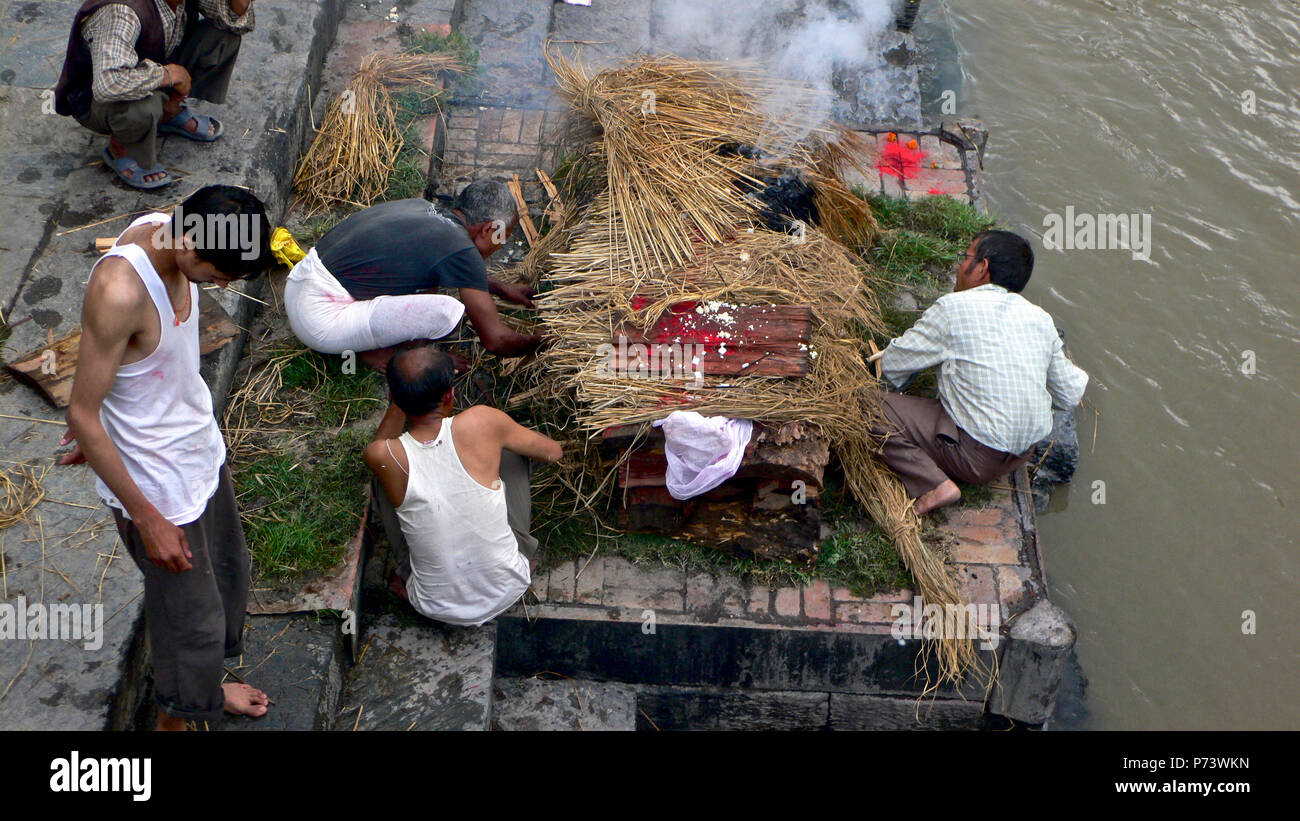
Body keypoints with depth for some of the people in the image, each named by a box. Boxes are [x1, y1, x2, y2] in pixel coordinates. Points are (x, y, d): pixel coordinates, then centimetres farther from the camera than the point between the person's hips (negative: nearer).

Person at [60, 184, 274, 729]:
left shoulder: (166, 230, -9)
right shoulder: (119, 291, -35)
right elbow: (83, 417, -26)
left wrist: (104, 425, 20)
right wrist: (147, 519, -20)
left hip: (200, 450, 9)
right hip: (158, 485, -8)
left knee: (228, 571, 27)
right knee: (190, 616, 9)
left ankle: (205, 689, 53)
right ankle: (176, 718, 38)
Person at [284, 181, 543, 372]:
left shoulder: (420, 208, 10)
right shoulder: (461, 250, -14)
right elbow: (496, 340, -9)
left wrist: (503, 289, 37)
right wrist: (537, 341, 10)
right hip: (322, 323, -9)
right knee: (447, 311, -21)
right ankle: (374, 351, 2)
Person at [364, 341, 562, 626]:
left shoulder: (382, 456, -20)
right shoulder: (483, 422, -22)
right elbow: (553, 451, -2)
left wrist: (399, 401, -1)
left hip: (437, 608, 0)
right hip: (508, 592, 0)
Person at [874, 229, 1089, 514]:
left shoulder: (953, 307, -11)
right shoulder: (1040, 318, 5)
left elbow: (892, 364, -3)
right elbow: (1069, 396, 13)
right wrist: (1080, 377, 37)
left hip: (975, 458, -7)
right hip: (1022, 456, 7)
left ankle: (935, 484, -17)